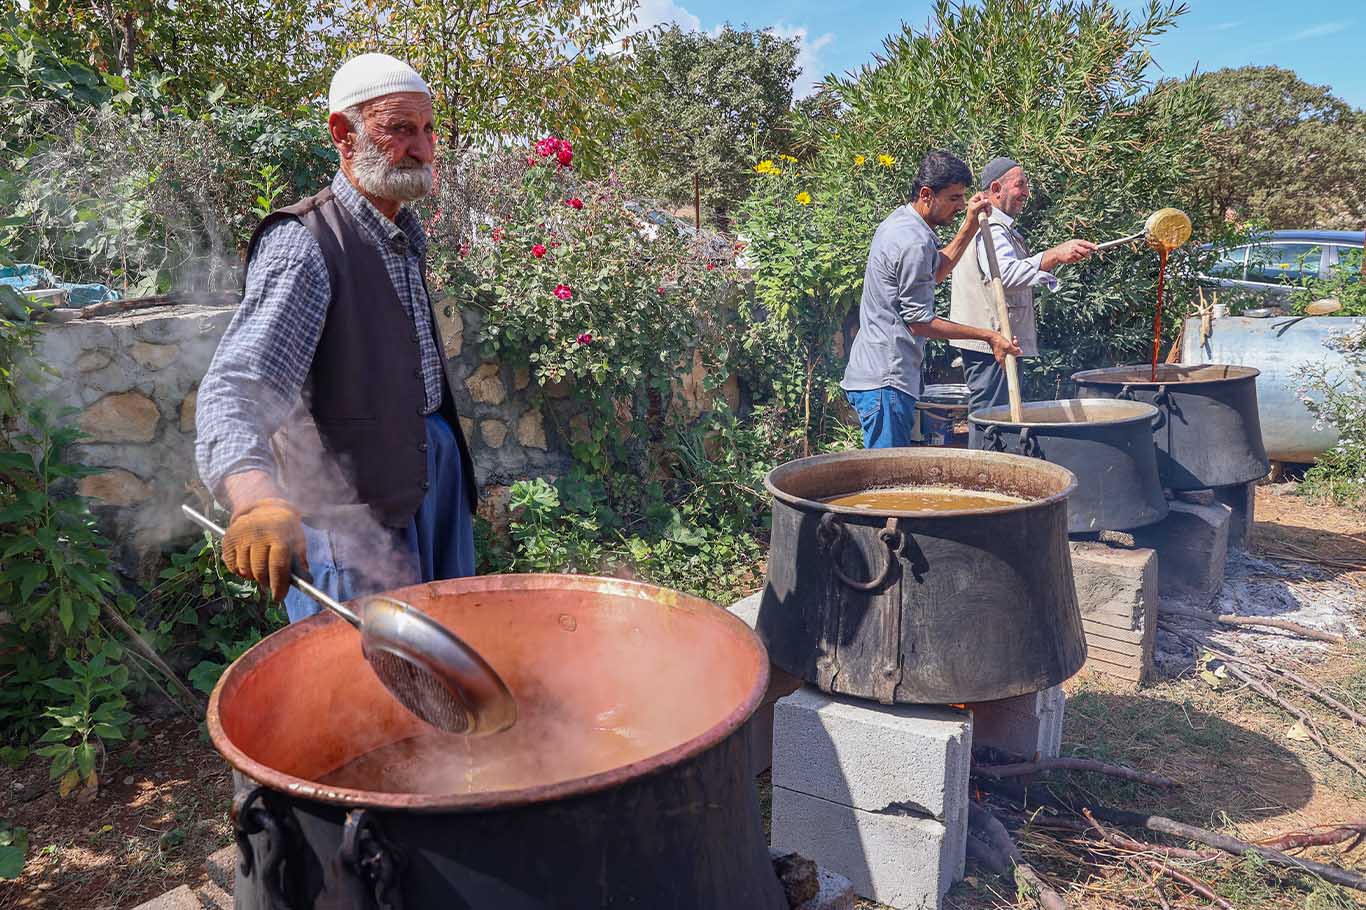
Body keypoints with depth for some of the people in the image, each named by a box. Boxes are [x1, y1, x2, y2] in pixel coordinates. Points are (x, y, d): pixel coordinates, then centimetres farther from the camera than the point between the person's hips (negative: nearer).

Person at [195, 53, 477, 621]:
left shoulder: (409, 234, 9)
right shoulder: (303, 244, -20)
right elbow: (240, 385, -33)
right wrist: (255, 495, -51)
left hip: (435, 466, 9)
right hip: (355, 507, -8)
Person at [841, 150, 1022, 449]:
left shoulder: (898, 220, 13)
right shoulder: (914, 242, -19)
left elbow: (935, 272, 29)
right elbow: (919, 322, -16)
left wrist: (969, 226, 20)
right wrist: (987, 335, -10)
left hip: (870, 371, 11)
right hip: (885, 379, -11)